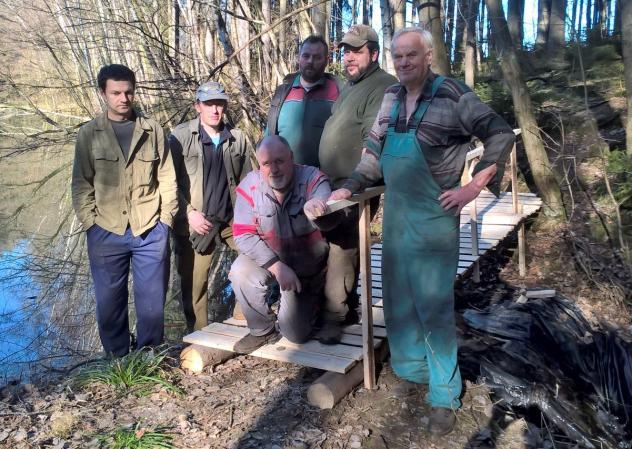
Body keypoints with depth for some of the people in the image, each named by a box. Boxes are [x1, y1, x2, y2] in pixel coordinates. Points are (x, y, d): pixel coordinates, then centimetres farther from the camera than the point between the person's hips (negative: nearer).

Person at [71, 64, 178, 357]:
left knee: (152, 299, 6)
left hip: (151, 232, 0)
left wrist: (165, 220, -1)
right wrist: (90, 224, -4)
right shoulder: (89, 134, 4)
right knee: (109, 301, 8)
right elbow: (82, 184, 4)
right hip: (106, 233, 0)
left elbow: (167, 179, 5)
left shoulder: (153, 131, 4)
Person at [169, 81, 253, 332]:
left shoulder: (238, 139, 6)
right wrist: (189, 213, -12)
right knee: (194, 283, 6)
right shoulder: (180, 137, -3)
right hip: (194, 223, -2)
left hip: (232, 219, 3)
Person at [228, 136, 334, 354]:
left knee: (296, 334, -3)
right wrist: (277, 266, -30)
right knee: (241, 272, -31)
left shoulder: (312, 178, -25)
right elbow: (243, 236, -20)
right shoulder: (250, 185, -19)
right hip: (268, 260, 2)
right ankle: (262, 330, -4)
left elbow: (327, 210, -46)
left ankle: (311, 302, 33)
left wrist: (314, 208, -72)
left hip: (309, 269, -2)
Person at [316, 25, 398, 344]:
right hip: (336, 184, 10)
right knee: (342, 247, 15)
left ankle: (335, 315, -1)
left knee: (341, 249, -9)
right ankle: (347, 306, 26)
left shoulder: (384, 87, -12)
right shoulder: (349, 86, 20)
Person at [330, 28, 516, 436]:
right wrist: (349, 188, 10)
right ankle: (412, 368, 35)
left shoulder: (453, 96, -10)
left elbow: (501, 135, -8)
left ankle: (445, 396, 12)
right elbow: (375, 152, 17)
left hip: (433, 216, -6)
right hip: (394, 214, 6)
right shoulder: (390, 99, 8)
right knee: (398, 297, 15)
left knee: (434, 304, -2)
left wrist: (475, 185, -14)